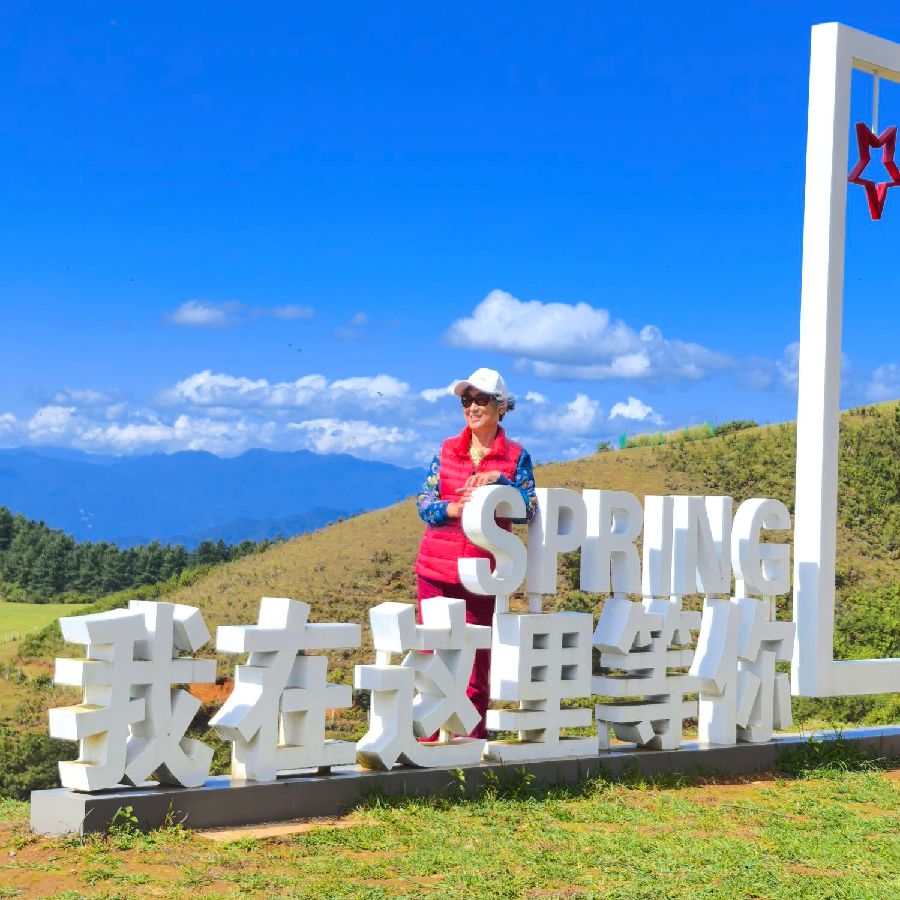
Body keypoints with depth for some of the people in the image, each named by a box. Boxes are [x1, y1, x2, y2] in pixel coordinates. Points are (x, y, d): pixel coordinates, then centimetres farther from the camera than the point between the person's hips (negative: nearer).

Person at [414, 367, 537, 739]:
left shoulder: (516, 456, 4)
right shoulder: (447, 450, 9)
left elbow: (529, 510, -2)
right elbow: (424, 503, 4)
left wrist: (499, 480, -15)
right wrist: (452, 509, -17)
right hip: (437, 567, 2)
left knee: (475, 653, 1)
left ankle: (472, 733, 10)